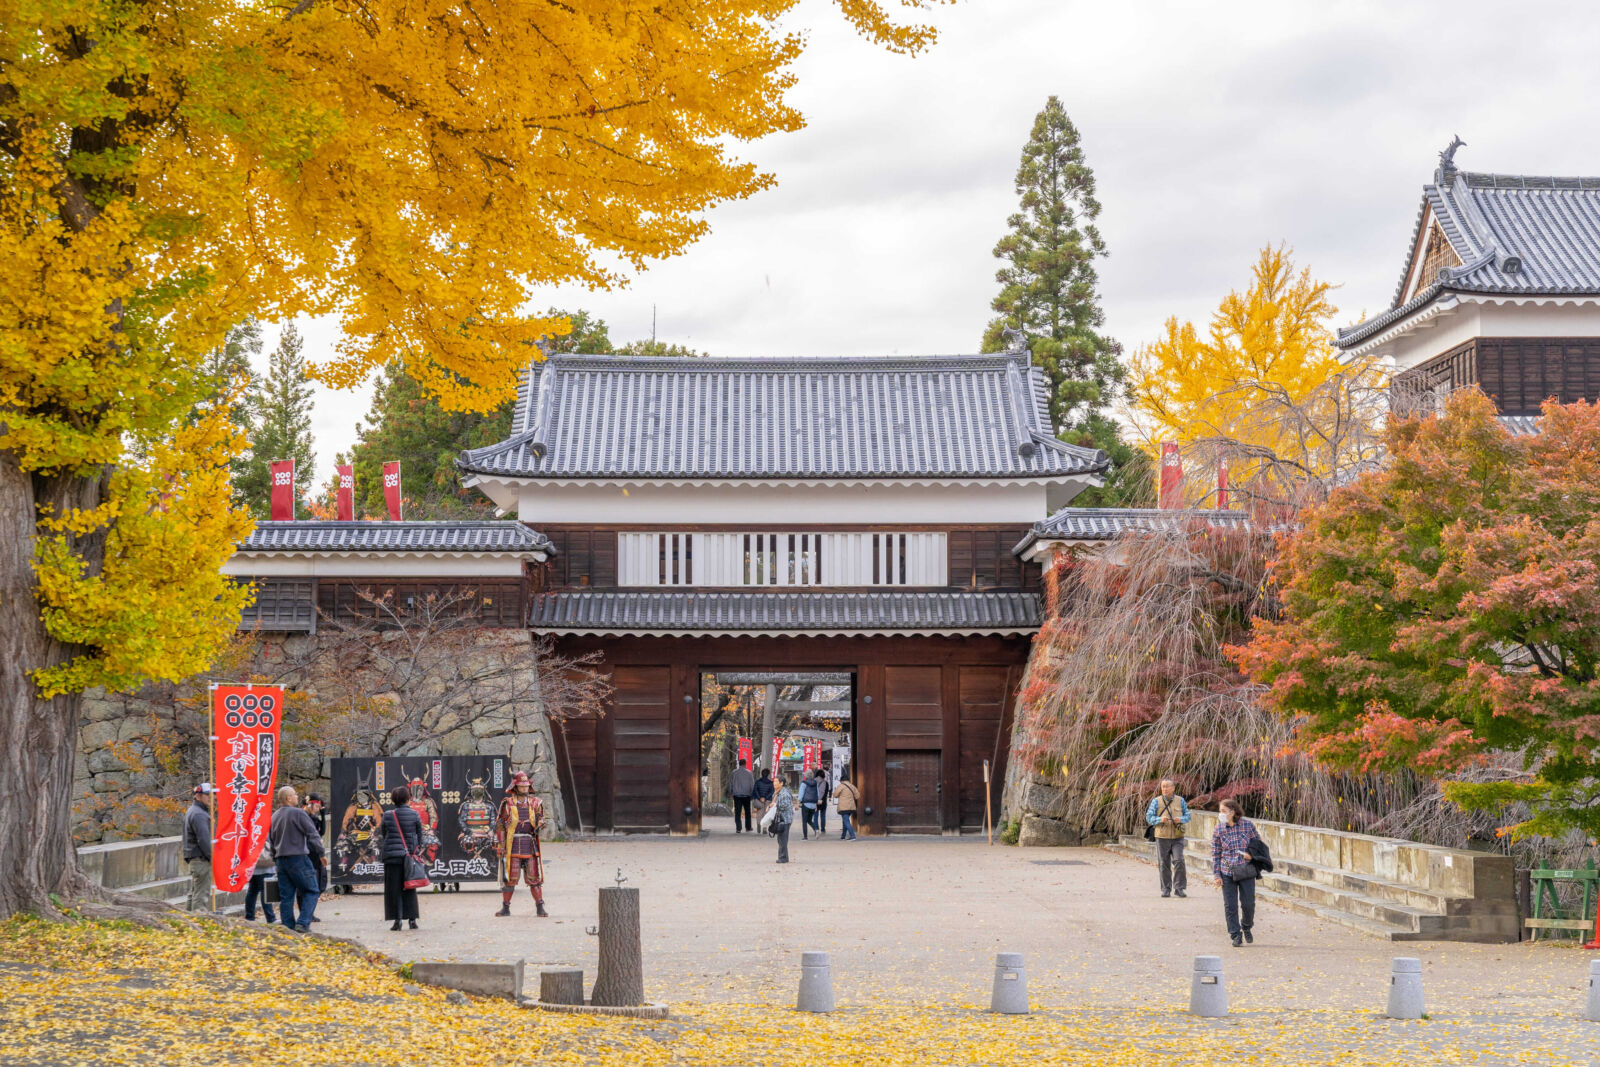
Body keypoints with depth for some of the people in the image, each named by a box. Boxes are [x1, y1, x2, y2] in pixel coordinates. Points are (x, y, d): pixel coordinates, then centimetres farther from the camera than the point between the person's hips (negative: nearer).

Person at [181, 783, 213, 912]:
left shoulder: (191, 812, 20)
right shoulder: (198, 814, -14)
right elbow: (204, 840, -21)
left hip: (194, 860, 11)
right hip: (201, 860, -11)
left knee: (194, 894, 15)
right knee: (201, 895, -12)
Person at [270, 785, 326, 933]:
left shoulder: (274, 817, 14)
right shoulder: (298, 814, -9)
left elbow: (270, 840, 19)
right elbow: (312, 835, -9)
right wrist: (321, 853, 1)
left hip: (281, 859, 7)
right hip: (298, 858, -7)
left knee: (286, 895, 8)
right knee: (310, 891, -1)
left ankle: (288, 926, 7)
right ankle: (303, 922, -13)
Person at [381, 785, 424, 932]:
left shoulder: (388, 815, -1)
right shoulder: (414, 814, -1)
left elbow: (384, 835, 6)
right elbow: (420, 836, 3)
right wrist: (417, 852, 12)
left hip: (392, 856, -1)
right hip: (410, 855, 1)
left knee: (394, 889, 2)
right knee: (409, 888, 9)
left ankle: (396, 920, -3)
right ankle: (412, 918, 8)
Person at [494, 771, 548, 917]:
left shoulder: (535, 803, 9)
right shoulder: (507, 803, 1)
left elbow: (540, 820, 10)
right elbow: (500, 825, 1)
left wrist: (539, 825, -15)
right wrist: (500, 846, -4)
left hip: (530, 845, 2)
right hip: (512, 845, -2)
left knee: (534, 877, 1)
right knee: (510, 877, 0)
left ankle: (540, 908, 4)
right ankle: (505, 907, 11)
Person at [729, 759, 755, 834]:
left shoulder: (734, 773, -1)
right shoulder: (749, 773, -3)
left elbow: (730, 784, 6)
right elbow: (752, 784, 0)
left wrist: (731, 792, 18)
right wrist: (752, 793, 12)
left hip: (736, 795, 0)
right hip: (746, 795, 0)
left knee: (737, 812, 1)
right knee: (747, 812, 14)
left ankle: (738, 828, -6)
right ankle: (748, 827, 18)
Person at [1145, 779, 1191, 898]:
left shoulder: (1180, 801, 7)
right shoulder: (1156, 801, 3)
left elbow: (1187, 816, 10)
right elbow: (1148, 817, 0)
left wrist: (1181, 819, -12)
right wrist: (1160, 819, -19)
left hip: (1177, 837, 0)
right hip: (1162, 837, 0)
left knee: (1179, 861, -12)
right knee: (1164, 864, 3)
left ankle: (1179, 887, -3)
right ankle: (1166, 889, 12)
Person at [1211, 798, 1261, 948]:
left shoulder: (1248, 825, -4)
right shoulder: (1218, 829, -2)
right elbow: (1215, 853, 2)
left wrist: (1252, 854, -11)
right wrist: (1217, 875, -2)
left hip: (1246, 871, 0)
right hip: (1227, 872, 1)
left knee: (1248, 904, 4)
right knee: (1230, 905, 0)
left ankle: (1246, 928, 31)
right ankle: (1235, 935, 13)